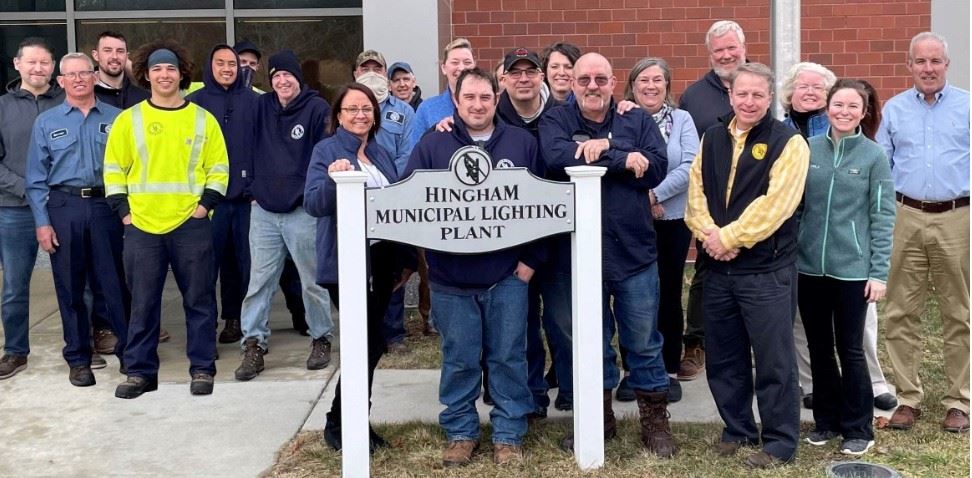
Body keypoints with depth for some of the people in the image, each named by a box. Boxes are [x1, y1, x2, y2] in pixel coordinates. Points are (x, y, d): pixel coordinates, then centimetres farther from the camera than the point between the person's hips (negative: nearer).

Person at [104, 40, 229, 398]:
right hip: (141, 226, 0)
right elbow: (113, 169, 7)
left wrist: (205, 205, -4)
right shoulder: (128, 119, 5)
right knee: (143, 302, 6)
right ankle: (140, 371, 17)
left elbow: (219, 169, 7)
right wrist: (123, 211, -1)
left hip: (191, 225, 0)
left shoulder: (202, 119, 6)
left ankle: (202, 368, 16)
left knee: (199, 299, 5)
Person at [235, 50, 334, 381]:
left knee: (313, 281, 6)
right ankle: (254, 346, 9)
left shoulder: (317, 108, -4)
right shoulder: (261, 106, 10)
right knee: (259, 281, 3)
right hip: (264, 210, 4)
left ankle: (321, 339, 22)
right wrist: (253, 188, 9)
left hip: (304, 211, -4)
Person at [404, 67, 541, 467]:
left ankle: (509, 434, 21)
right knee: (459, 360, 9)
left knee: (508, 358, 8)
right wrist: (427, 253, -10)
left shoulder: (523, 143, 4)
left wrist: (532, 257, -1)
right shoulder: (432, 145, 1)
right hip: (451, 278, 0)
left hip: (508, 276, 1)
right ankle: (460, 432, 25)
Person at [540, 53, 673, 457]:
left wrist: (602, 151, -17)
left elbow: (656, 168, -10)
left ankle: (655, 421, 23)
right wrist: (622, 160, -18)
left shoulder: (638, 120, 4)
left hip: (634, 250, 0)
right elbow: (556, 159, -22)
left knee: (644, 343, 9)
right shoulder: (555, 121, 0)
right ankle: (598, 418, 30)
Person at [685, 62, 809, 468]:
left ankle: (779, 442, 13)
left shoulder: (788, 142, -6)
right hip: (716, 267, 6)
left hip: (767, 270, -6)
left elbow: (775, 204, -16)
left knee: (773, 359, 0)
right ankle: (737, 429, 29)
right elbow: (696, 194, 6)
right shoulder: (711, 139, 11)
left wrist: (730, 237, -16)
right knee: (723, 357, 14)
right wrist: (709, 234, -12)